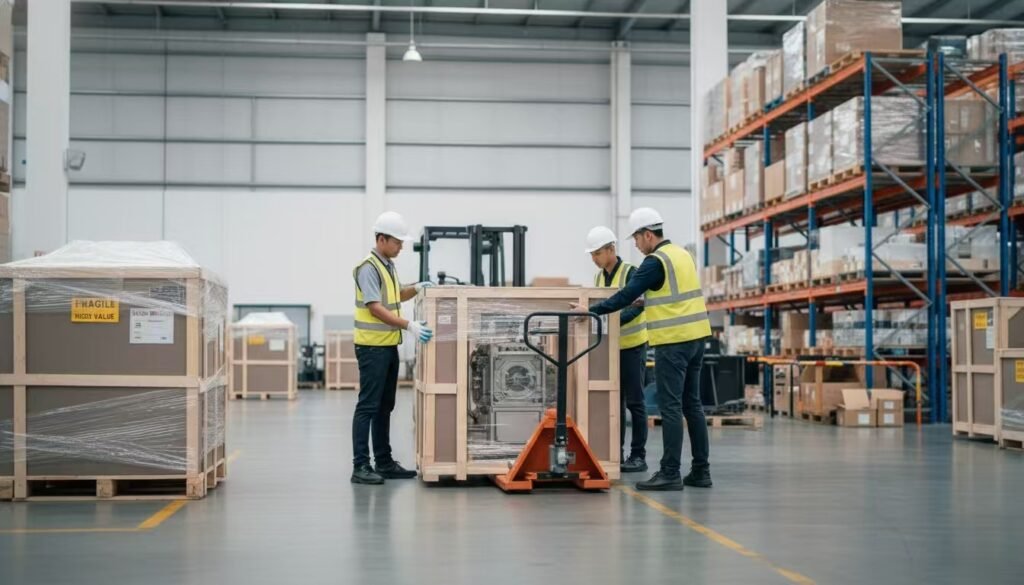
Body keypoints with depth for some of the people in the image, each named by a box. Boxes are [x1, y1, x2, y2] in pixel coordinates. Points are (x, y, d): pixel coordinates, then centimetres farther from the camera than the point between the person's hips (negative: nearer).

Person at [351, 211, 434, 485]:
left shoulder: (388, 265, 13)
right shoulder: (368, 268, -16)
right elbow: (376, 308, -23)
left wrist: (416, 289, 10)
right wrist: (410, 326, -29)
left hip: (389, 346, 9)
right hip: (372, 347, -9)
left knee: (384, 407, 12)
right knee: (368, 406, -7)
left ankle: (384, 462, 19)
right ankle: (360, 466, -4)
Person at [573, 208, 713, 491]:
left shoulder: (655, 261, -13)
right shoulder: (681, 254, 14)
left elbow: (626, 296, -15)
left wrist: (592, 311, -8)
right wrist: (647, 300, 29)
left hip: (673, 341, -9)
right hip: (695, 336, 9)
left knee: (671, 408, -6)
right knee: (692, 404, 11)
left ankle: (670, 473, -4)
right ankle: (700, 470, 14)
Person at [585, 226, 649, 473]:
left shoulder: (630, 273, -13)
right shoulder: (599, 277, 8)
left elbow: (637, 306, -24)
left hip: (633, 345, -6)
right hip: (611, 346, 6)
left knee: (634, 402, -2)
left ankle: (638, 455, 4)